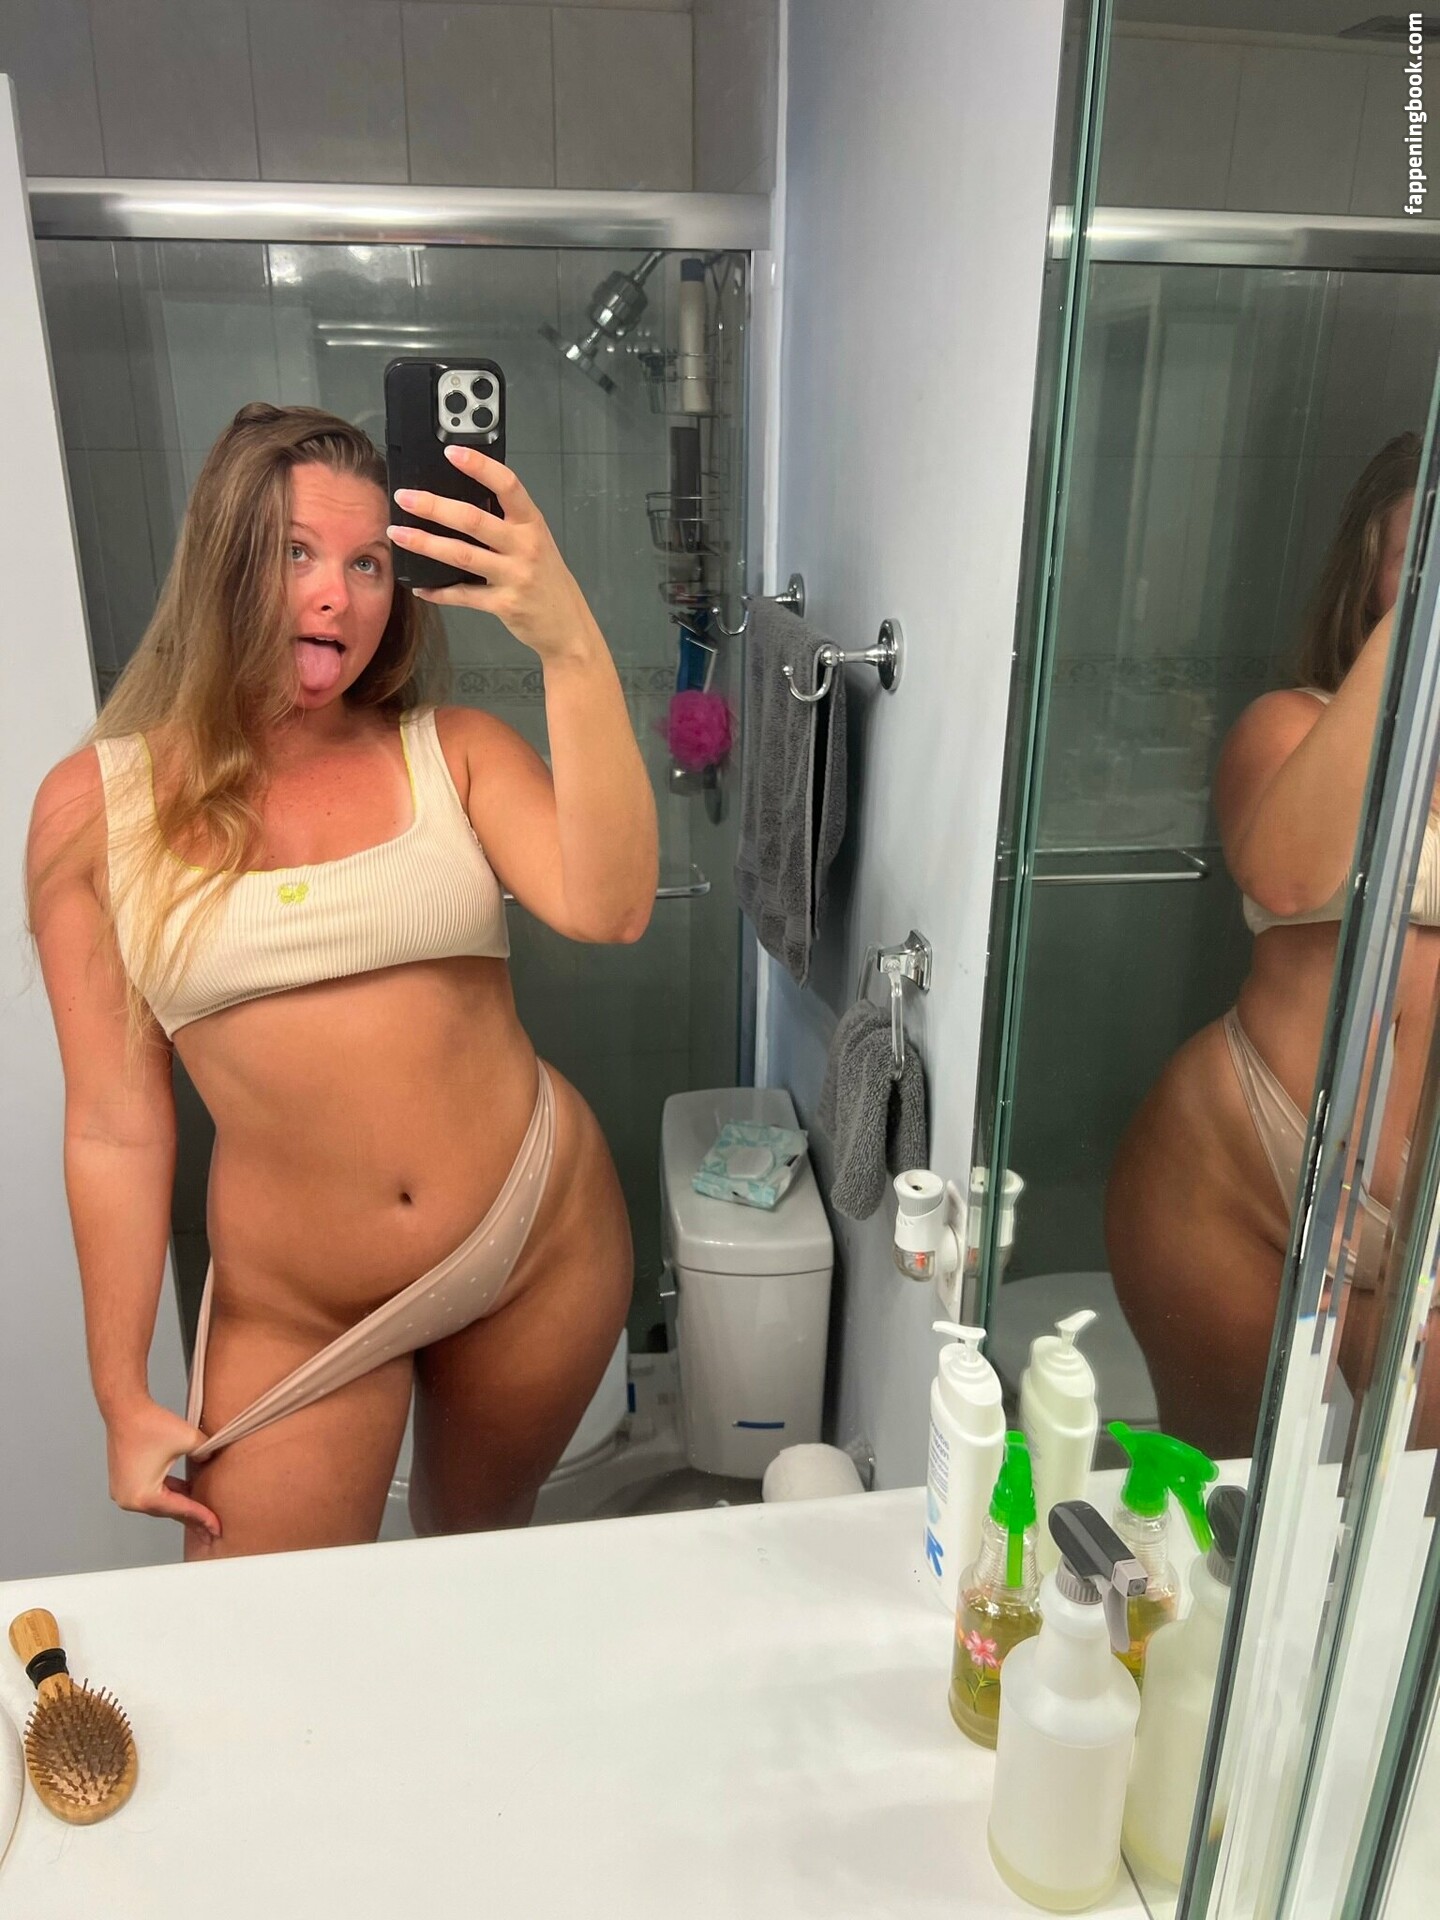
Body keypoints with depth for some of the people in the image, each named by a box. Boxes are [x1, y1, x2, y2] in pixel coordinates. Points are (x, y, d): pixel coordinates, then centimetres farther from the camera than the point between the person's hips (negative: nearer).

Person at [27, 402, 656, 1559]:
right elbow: (116, 1124, -3)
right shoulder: (97, 806, -5)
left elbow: (608, 908, -23)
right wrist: (124, 1396, 2)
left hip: (541, 1243, 2)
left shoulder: (454, 751, -4)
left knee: (483, 1557, 26)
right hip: (293, 1313, -1)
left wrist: (572, 648, -30)